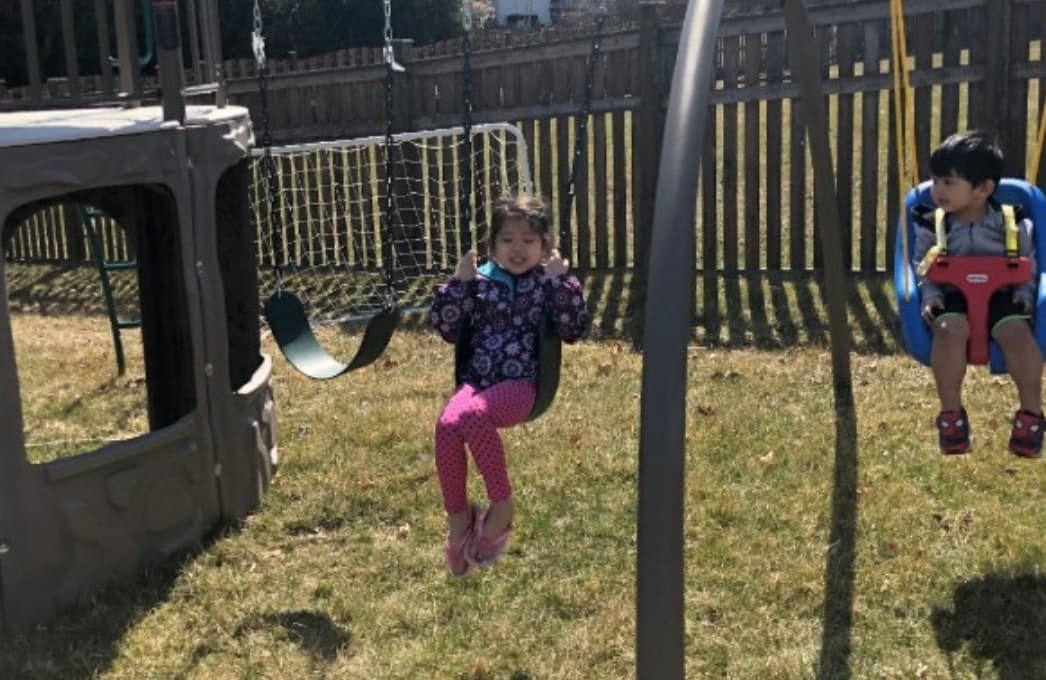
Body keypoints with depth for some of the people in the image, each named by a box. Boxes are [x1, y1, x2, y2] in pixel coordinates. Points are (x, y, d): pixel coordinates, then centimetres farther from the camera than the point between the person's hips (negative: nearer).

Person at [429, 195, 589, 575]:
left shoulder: (549, 284, 7)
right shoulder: (480, 282, 13)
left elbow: (574, 331, -5)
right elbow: (448, 330, 10)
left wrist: (561, 281, -13)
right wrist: (459, 283, 0)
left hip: (519, 385, -3)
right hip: (476, 381, 3)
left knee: (474, 415, -34)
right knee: (447, 423, -29)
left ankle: (502, 504, -16)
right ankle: (458, 514, -11)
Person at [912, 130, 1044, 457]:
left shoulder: (1012, 223, 2)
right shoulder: (931, 226, 1)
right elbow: (922, 269, 5)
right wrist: (930, 296, -11)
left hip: (1000, 295, 0)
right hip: (953, 298, 0)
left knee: (1016, 331, -30)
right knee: (950, 329, -34)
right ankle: (951, 412, -21)